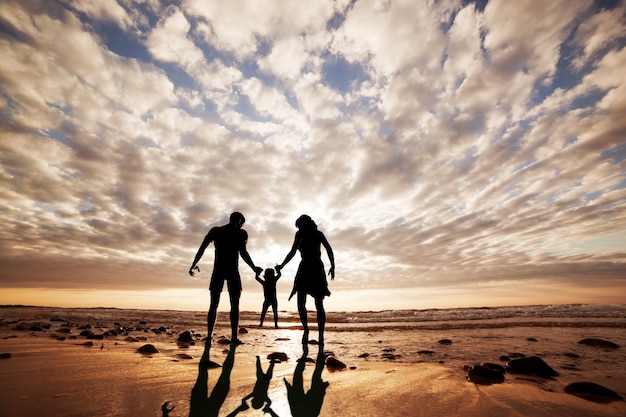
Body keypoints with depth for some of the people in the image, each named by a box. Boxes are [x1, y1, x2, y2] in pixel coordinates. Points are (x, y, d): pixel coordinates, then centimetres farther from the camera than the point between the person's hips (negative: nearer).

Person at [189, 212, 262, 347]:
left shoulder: (215, 231, 12)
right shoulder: (241, 233, 1)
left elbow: (202, 248, 7)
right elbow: (243, 252, -11)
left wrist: (194, 265, 15)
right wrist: (254, 268, -5)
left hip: (218, 271, 3)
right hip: (233, 271, -3)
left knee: (213, 305, 8)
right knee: (235, 305, 3)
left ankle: (209, 337, 2)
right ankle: (234, 337, -3)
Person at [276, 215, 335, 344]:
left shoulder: (300, 233, 3)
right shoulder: (318, 233, 15)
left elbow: (292, 252, -5)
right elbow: (329, 249, 4)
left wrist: (281, 266, 5)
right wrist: (332, 266, 9)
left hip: (305, 268, -4)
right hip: (318, 269, 4)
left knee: (301, 303, 3)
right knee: (319, 305, 7)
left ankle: (306, 329, -13)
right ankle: (321, 335, 1)